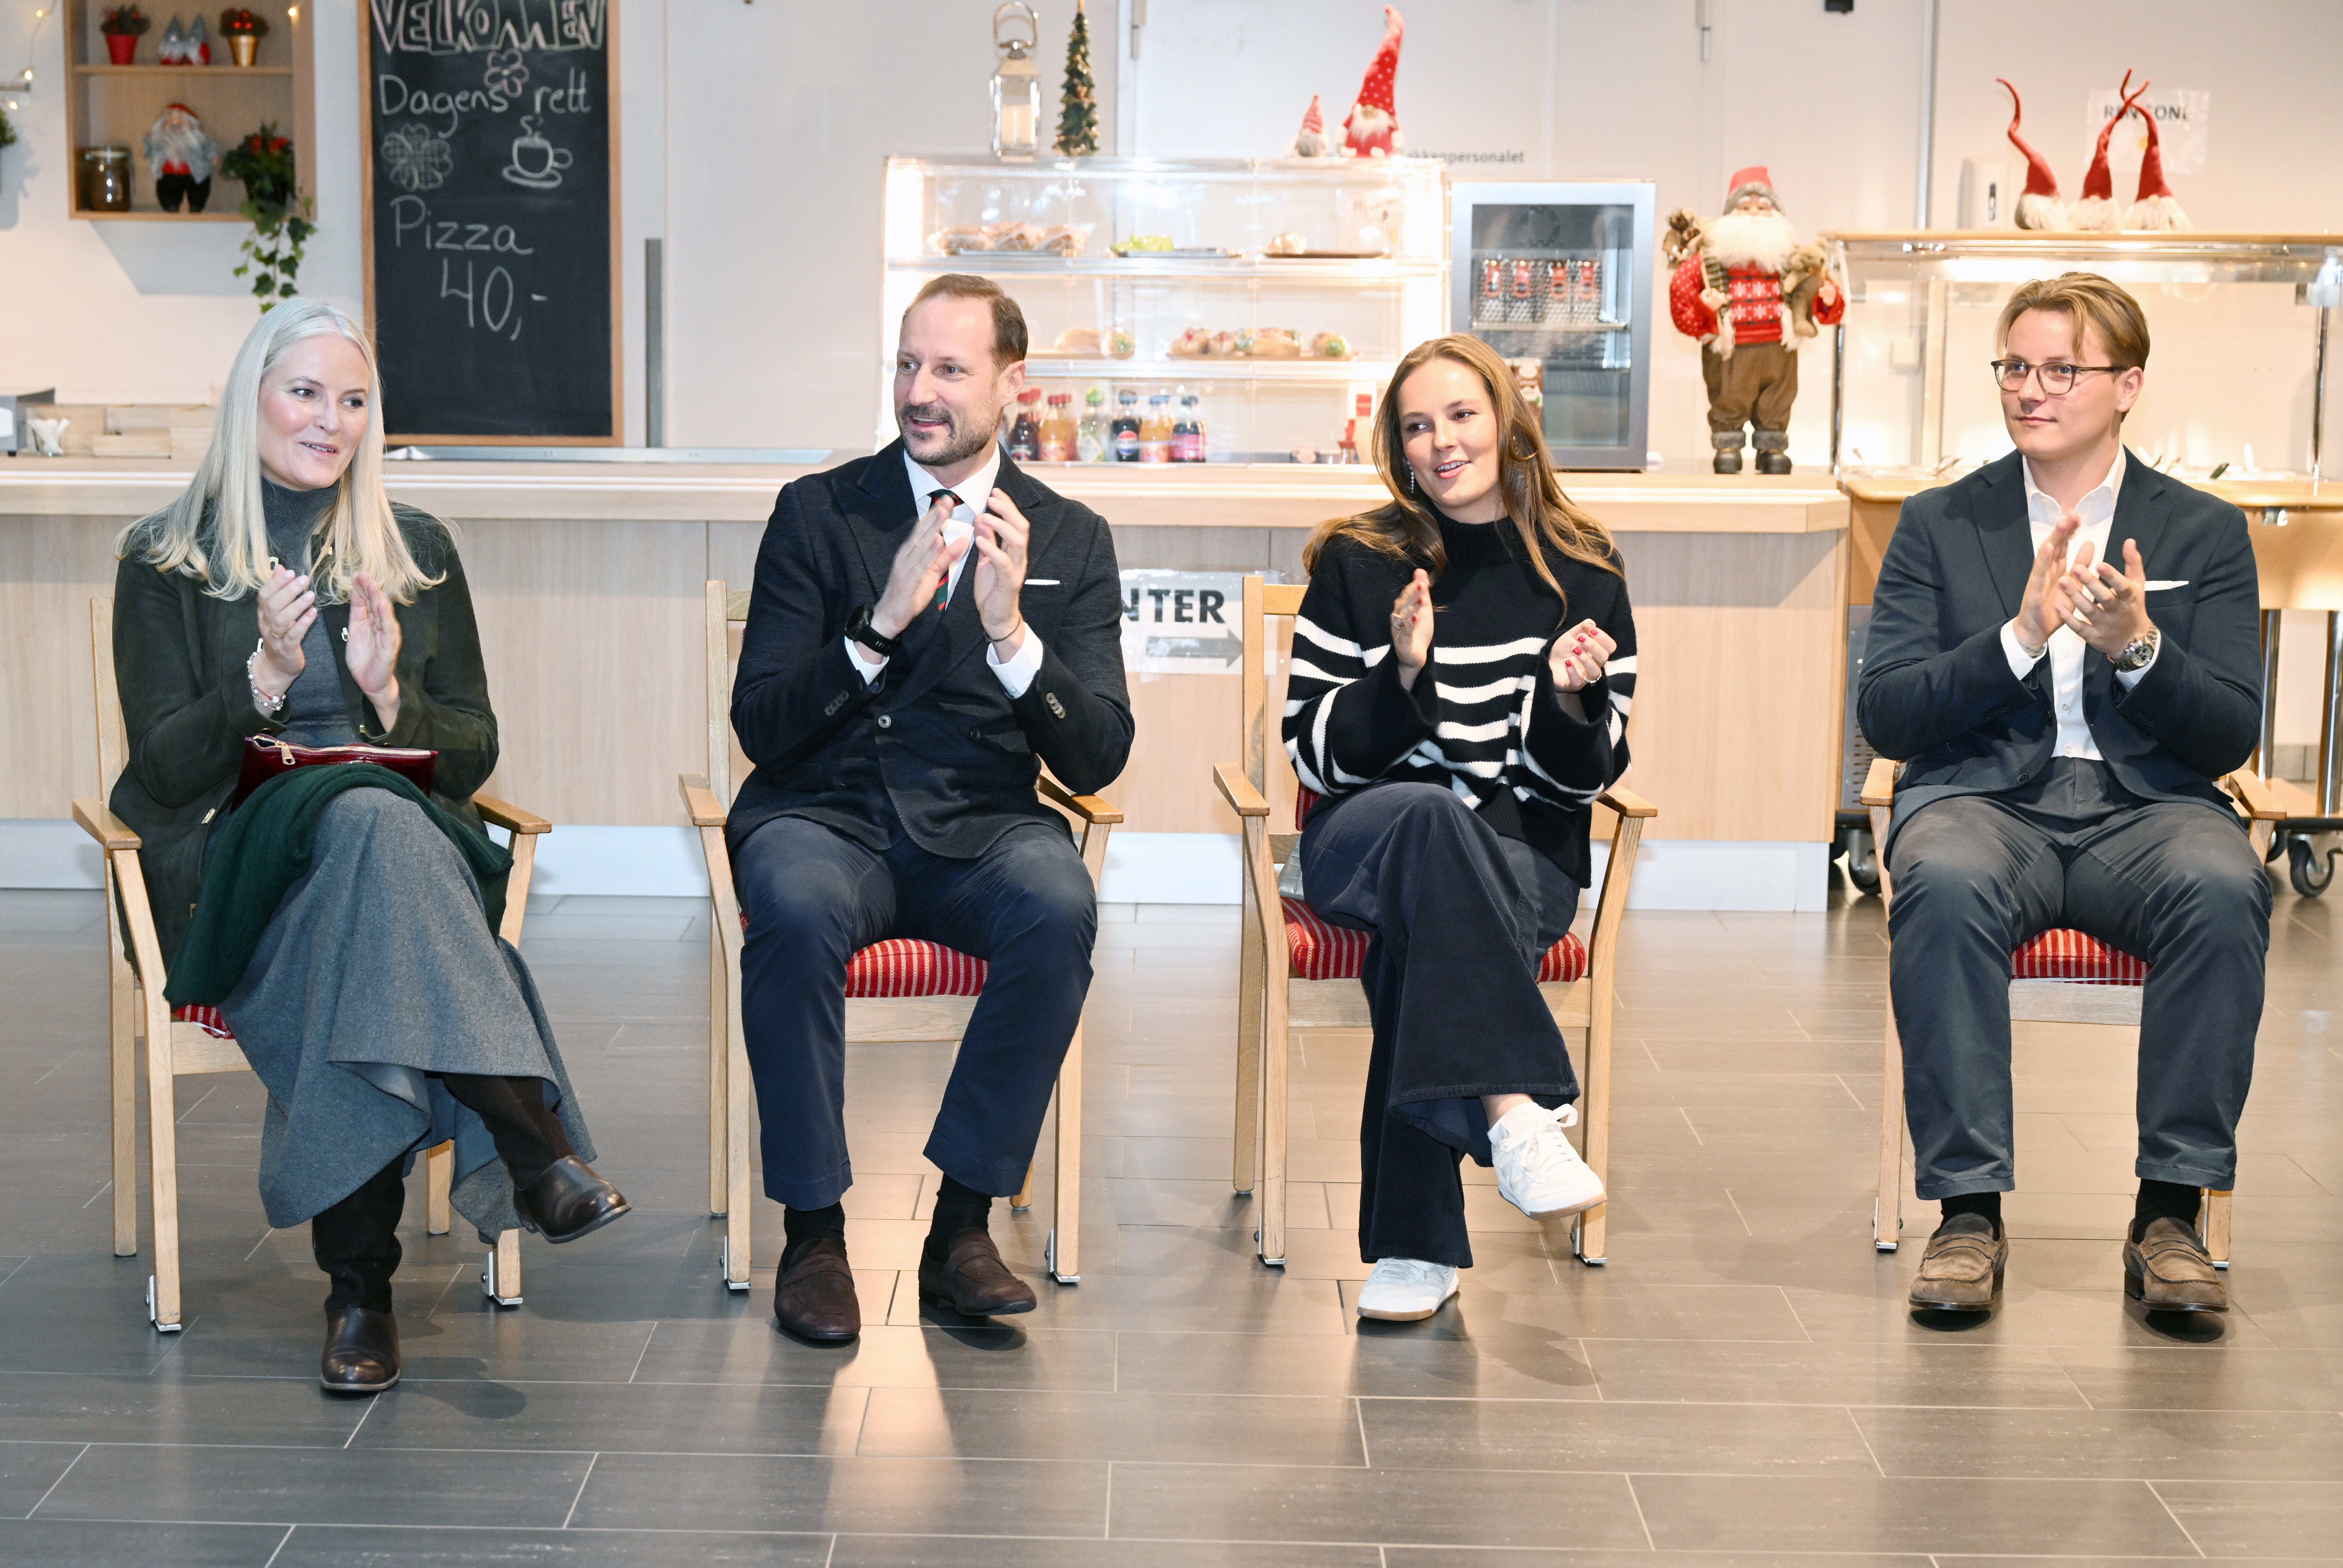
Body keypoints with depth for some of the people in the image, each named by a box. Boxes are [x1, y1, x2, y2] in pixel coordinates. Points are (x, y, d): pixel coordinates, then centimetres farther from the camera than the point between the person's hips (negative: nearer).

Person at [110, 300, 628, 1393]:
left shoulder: (416, 552, 14)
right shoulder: (167, 561, 6)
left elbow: (473, 756, 11)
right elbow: (164, 770, -1)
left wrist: (390, 694, -9)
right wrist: (266, 676, -17)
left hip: (407, 841, 3)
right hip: (229, 864, -2)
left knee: (357, 940, -36)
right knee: (369, 818, -37)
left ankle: (359, 1282, -33)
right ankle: (536, 1142, -43)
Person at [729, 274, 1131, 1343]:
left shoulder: (1071, 539, 8)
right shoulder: (817, 512, 5)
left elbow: (1096, 761, -1)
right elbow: (760, 726, -3)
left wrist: (1011, 633, -18)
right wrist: (881, 626, -19)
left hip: (983, 829, 1)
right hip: (827, 817, -1)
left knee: (1058, 907, -32)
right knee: (797, 910, -35)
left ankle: (963, 1223, -18)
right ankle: (812, 1230, -19)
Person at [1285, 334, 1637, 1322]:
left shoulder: (1583, 575, 7)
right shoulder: (1356, 564, 4)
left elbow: (1584, 778, 6)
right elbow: (1313, 754, 0)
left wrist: (1569, 700, -16)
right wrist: (1403, 675, -17)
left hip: (1524, 854, 0)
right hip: (1363, 840, 0)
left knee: (1421, 931, -35)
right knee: (1432, 812, -37)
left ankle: (1417, 1245, -31)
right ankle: (1514, 1109, -44)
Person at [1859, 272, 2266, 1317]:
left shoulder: (2205, 531, 12)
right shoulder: (1938, 525, 12)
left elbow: (2231, 738, 4)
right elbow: (1884, 717, 1)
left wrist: (2139, 650, -15)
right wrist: (2021, 635, -12)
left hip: (2147, 805, 1)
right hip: (1983, 798, 0)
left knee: (2222, 890, -34)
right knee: (1943, 886, -35)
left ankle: (2170, 1213, -23)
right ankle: (1968, 1212, -27)